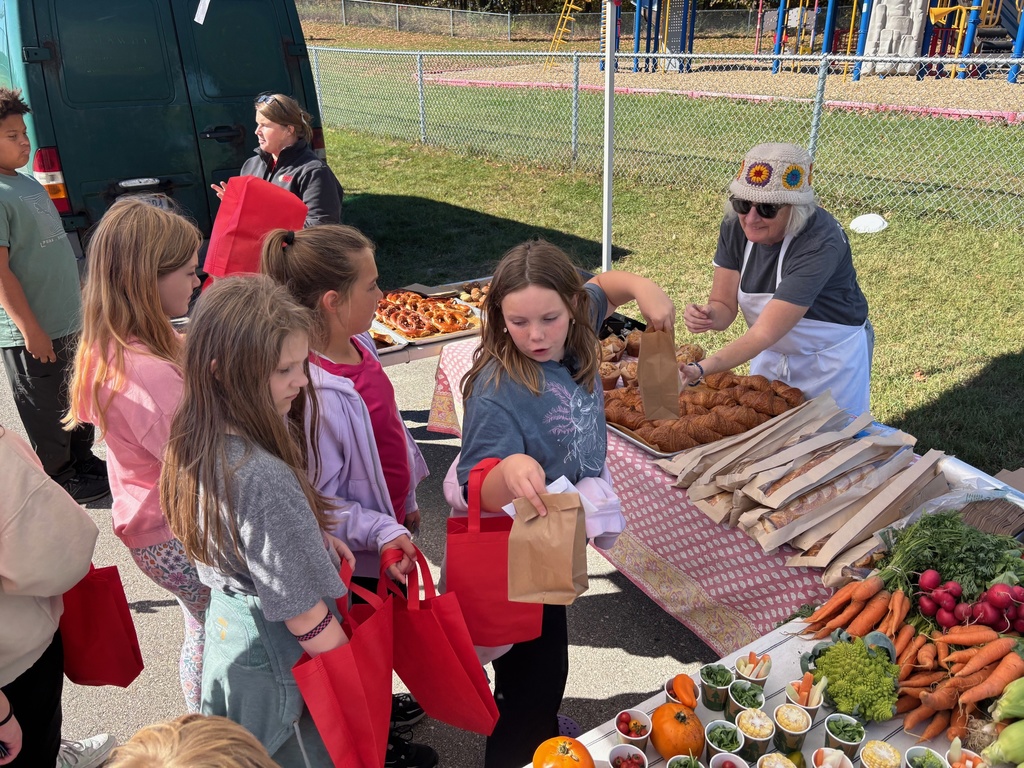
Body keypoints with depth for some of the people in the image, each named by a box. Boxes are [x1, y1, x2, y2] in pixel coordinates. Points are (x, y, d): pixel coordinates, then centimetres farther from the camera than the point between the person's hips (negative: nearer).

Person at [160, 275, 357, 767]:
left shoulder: (196, 443, -9)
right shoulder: (264, 479, -36)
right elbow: (302, 614, -28)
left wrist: (316, 537, -1)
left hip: (228, 624, 8)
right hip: (280, 656, -8)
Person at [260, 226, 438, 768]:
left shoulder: (358, 345, -6)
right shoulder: (312, 392, -34)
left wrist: (405, 502, 17)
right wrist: (384, 533, -32)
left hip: (386, 526, 8)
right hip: (356, 554, -8)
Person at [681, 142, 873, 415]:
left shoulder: (820, 244, -34)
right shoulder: (736, 226, -16)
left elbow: (764, 333, -40)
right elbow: (724, 308, -13)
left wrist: (700, 370, -51)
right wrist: (708, 315, -37)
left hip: (831, 361, -5)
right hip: (772, 355, 5)